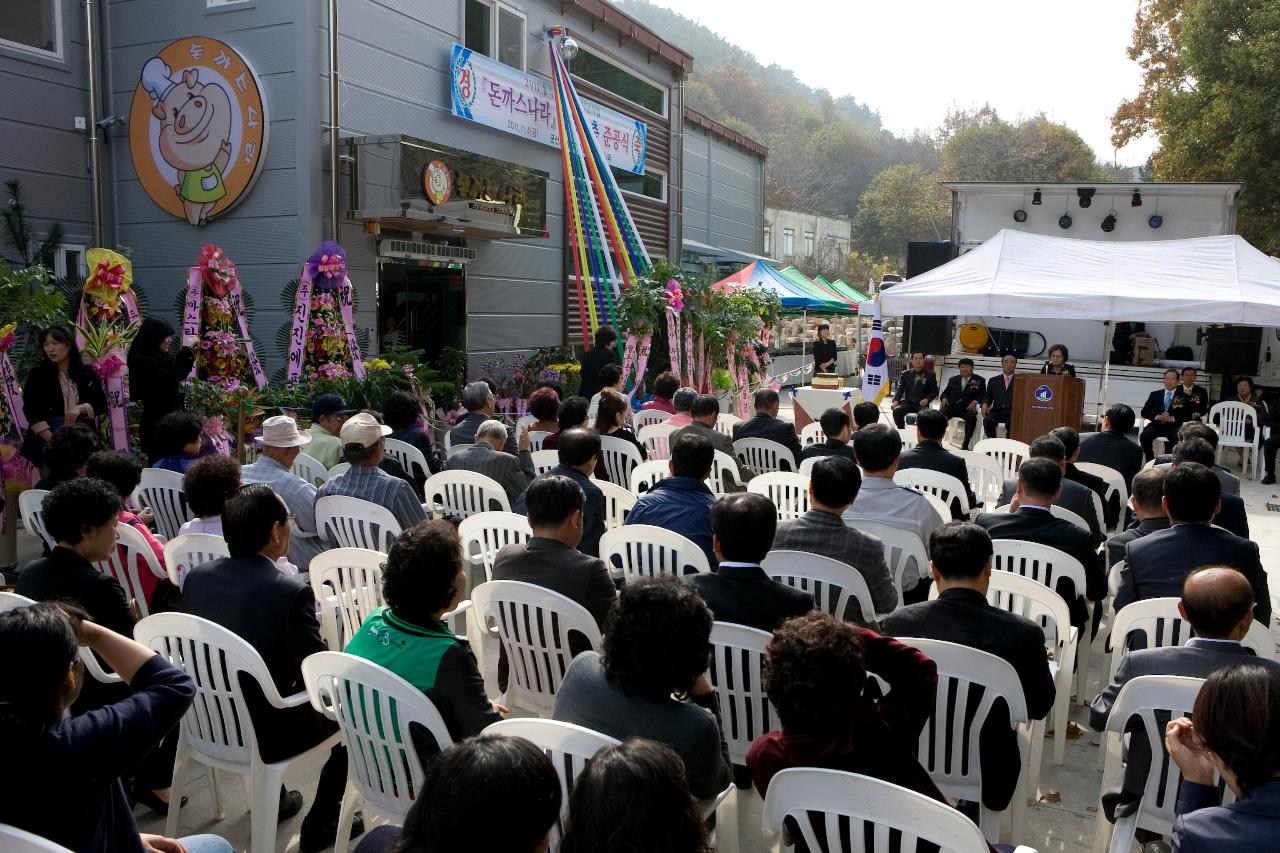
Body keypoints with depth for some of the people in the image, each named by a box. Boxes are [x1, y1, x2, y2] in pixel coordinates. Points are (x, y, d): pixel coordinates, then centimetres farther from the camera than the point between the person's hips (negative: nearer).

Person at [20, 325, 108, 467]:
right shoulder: (37, 375, 5)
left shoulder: (87, 372, 10)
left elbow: (102, 404, 7)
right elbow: (31, 412, -3)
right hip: (46, 440, -1)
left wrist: (80, 408, -14)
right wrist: (53, 440, -15)